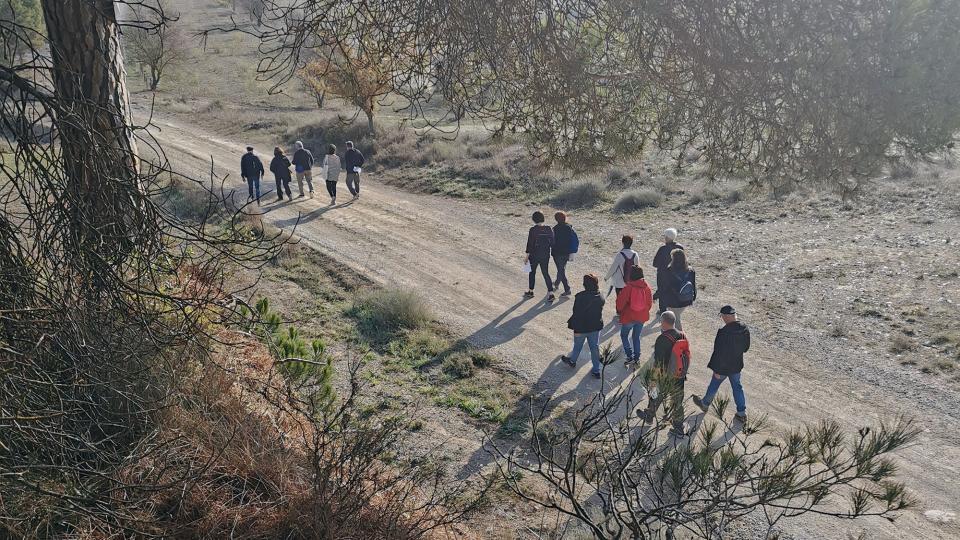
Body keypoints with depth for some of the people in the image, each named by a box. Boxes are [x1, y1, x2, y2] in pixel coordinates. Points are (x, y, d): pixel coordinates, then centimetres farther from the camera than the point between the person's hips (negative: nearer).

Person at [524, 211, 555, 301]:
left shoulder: (533, 230, -16)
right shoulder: (549, 229, -5)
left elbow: (530, 243, -13)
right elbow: (552, 243, 0)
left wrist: (527, 255, -4)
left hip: (534, 255, -3)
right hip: (545, 256, 3)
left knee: (532, 273, 16)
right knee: (546, 273, 10)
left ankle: (531, 292, 27)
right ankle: (551, 293, 1)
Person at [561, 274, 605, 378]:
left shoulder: (580, 297, -24)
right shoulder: (600, 297, -7)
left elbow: (577, 314, -21)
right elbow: (600, 312, 7)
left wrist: (576, 328, -13)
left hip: (582, 327, -4)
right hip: (596, 327, 4)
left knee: (577, 346, 20)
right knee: (595, 347, 14)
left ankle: (572, 361, 44)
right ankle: (596, 370, 20)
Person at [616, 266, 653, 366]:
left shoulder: (628, 288, -21)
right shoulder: (646, 288, -7)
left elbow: (620, 302, -15)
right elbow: (650, 303, 4)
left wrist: (619, 311, 6)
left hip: (628, 317, -4)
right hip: (642, 317, 4)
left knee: (624, 335, 16)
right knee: (636, 337, 19)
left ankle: (630, 356, 6)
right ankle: (637, 357, 23)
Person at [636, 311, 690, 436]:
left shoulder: (662, 339, -24)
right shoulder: (683, 336, -5)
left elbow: (658, 364, -23)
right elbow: (686, 355, 7)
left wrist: (654, 382, -17)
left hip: (665, 379, -5)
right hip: (680, 377, 5)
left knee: (656, 397, 21)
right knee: (677, 402, 15)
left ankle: (648, 415, 43)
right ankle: (679, 429, 23)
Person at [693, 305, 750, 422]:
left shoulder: (723, 332, -31)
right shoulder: (745, 329, -10)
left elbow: (719, 353, -25)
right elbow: (746, 347, 4)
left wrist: (716, 370, -15)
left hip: (723, 367, -5)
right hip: (736, 366, 5)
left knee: (714, 385, 18)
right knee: (737, 387, 20)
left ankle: (705, 404, 40)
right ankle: (742, 413, 27)